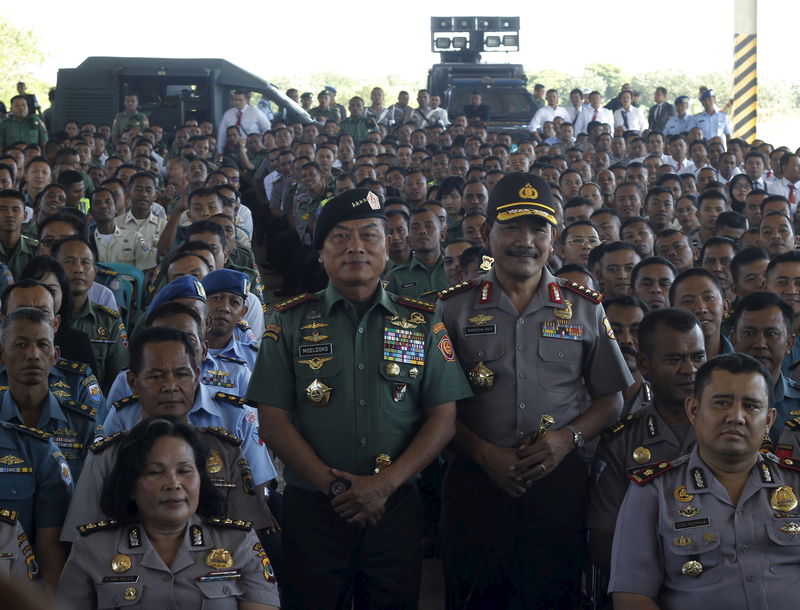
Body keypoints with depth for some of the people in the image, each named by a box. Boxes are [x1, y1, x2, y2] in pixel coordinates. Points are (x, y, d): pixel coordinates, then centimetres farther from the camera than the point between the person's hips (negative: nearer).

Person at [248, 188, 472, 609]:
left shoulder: (423, 324, 5)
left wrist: (385, 483, -12)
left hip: (395, 509, 1)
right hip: (311, 507, -1)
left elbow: (443, 418, 0)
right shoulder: (290, 322, 2)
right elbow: (273, 419, -3)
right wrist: (334, 485, -13)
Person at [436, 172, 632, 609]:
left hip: (560, 479, 1)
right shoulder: (452, 308, 3)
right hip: (475, 479, -1)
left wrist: (568, 438, -8)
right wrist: (483, 452, -11)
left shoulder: (585, 310, 7)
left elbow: (611, 398, 10)